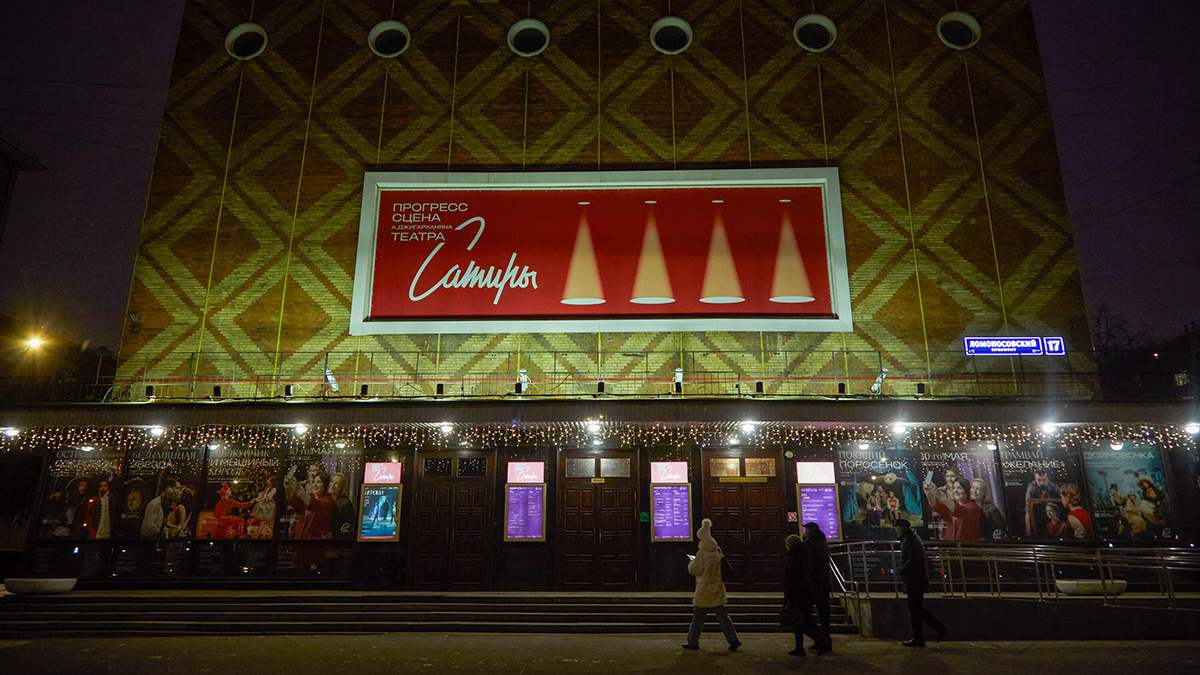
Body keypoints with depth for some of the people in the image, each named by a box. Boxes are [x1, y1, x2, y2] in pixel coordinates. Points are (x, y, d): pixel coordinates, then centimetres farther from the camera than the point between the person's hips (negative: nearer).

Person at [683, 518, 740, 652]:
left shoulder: (702, 552, -17)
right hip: (718, 588, 6)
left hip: (705, 589, -6)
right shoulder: (717, 550, 4)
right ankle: (733, 639, 6)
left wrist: (691, 563, 6)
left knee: (698, 616, 4)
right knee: (722, 615, 11)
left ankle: (693, 642, 11)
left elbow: (695, 570, -15)